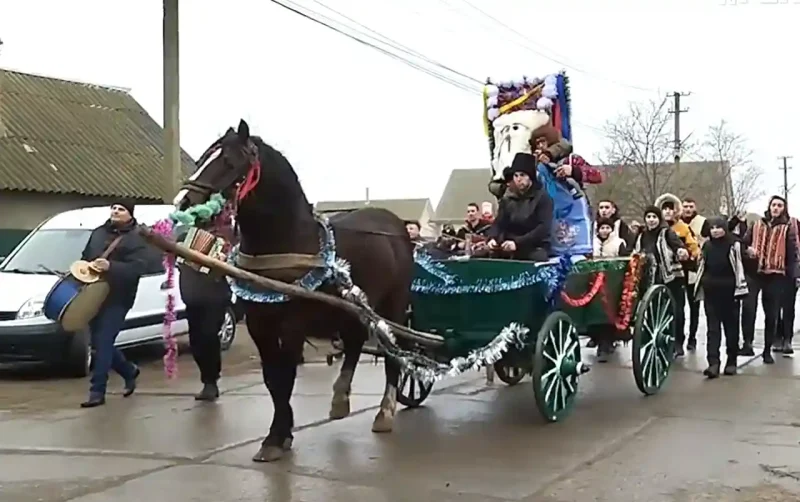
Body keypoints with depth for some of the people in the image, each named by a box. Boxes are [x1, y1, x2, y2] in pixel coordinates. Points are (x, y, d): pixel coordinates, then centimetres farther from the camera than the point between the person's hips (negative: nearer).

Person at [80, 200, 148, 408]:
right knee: (99, 344, 12)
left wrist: (110, 267, -31)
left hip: (117, 300, -7)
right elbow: (85, 257, 25)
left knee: (103, 343, -10)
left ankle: (97, 392, -5)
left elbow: (137, 268, -19)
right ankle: (130, 371, 34)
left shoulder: (136, 239, -6)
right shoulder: (98, 233, 17)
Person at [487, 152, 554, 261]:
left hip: (536, 248, -4)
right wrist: (492, 238, -22)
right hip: (509, 250, 4)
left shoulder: (542, 197, -5)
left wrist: (517, 243, -28)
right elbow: (498, 223, 1)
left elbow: (543, 228, -17)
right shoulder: (507, 199, 10)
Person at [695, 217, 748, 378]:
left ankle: (731, 362, 18)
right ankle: (713, 363, -8)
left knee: (731, 327, 7)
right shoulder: (707, 245, 8)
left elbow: (739, 267, -9)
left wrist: (740, 289, -14)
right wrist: (699, 287, 13)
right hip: (710, 292, 3)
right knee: (713, 327, -2)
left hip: (728, 292, -3)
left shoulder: (734, 245, -6)